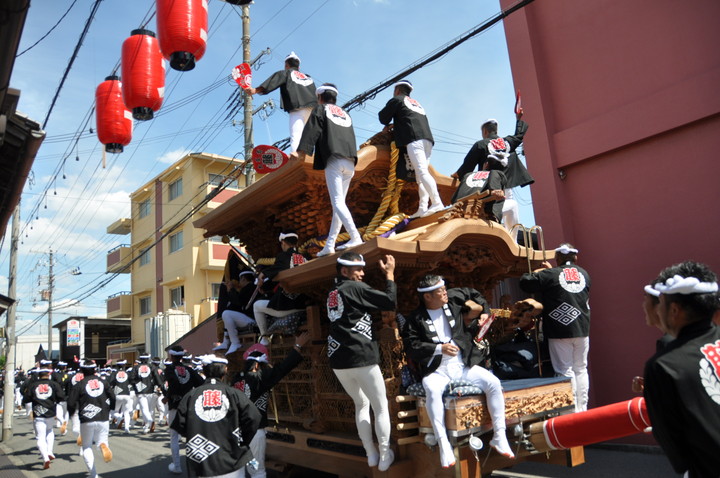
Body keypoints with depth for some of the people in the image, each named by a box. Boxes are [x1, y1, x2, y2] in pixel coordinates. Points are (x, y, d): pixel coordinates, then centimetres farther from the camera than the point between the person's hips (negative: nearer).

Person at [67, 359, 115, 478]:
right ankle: (103, 445, -19)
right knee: (101, 439, 20)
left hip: (87, 420, -2)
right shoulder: (103, 382, 5)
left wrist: (71, 412, 17)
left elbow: (71, 403, -5)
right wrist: (108, 410, 22)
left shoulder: (79, 385, -4)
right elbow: (113, 398, 6)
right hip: (103, 419, 2)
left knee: (87, 447, 15)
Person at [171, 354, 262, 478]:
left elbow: (179, 426, 0)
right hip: (231, 463, -1)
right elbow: (253, 417, -12)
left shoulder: (190, 396, 0)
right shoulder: (234, 393, -4)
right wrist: (242, 442, 3)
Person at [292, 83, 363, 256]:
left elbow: (311, 131, -3)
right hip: (350, 163, 7)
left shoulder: (320, 109, 10)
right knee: (339, 203, 7)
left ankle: (355, 238, -27)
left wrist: (301, 152, -9)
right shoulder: (345, 114, 29)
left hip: (334, 161, -7)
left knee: (337, 202, -12)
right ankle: (329, 245, 8)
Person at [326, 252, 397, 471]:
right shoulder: (355, 288, -9)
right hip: (361, 358, -7)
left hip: (338, 360, 8)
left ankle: (371, 454, 23)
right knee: (381, 408, 8)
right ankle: (385, 456, 14)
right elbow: (391, 302, -9)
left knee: (361, 404, 21)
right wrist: (390, 274, 1)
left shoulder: (333, 293, 15)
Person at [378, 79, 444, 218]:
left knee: (422, 172, -18)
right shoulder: (417, 104, 34)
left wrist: (391, 126, 33)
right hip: (427, 139, 8)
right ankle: (422, 208, -4)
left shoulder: (396, 100, 13)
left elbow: (383, 119, 12)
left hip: (414, 139, -8)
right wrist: (397, 125, 33)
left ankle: (437, 203, -30)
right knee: (421, 175, 4)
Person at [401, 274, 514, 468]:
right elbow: (411, 347, -10)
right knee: (432, 390, -36)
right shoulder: (416, 318, -3)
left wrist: (484, 312, 10)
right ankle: (444, 444, -26)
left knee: (493, 383, -19)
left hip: (463, 366, 3)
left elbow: (474, 294, 23)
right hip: (437, 371, -3)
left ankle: (499, 437, -7)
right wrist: (439, 348, -17)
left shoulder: (453, 299, 5)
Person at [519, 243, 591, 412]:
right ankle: (582, 409, 19)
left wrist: (537, 271, 12)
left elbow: (524, 282, -6)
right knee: (581, 369, 14)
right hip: (582, 330, 5)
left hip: (560, 332, -5)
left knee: (565, 371, 1)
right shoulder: (584, 274, 7)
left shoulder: (550, 275, -9)